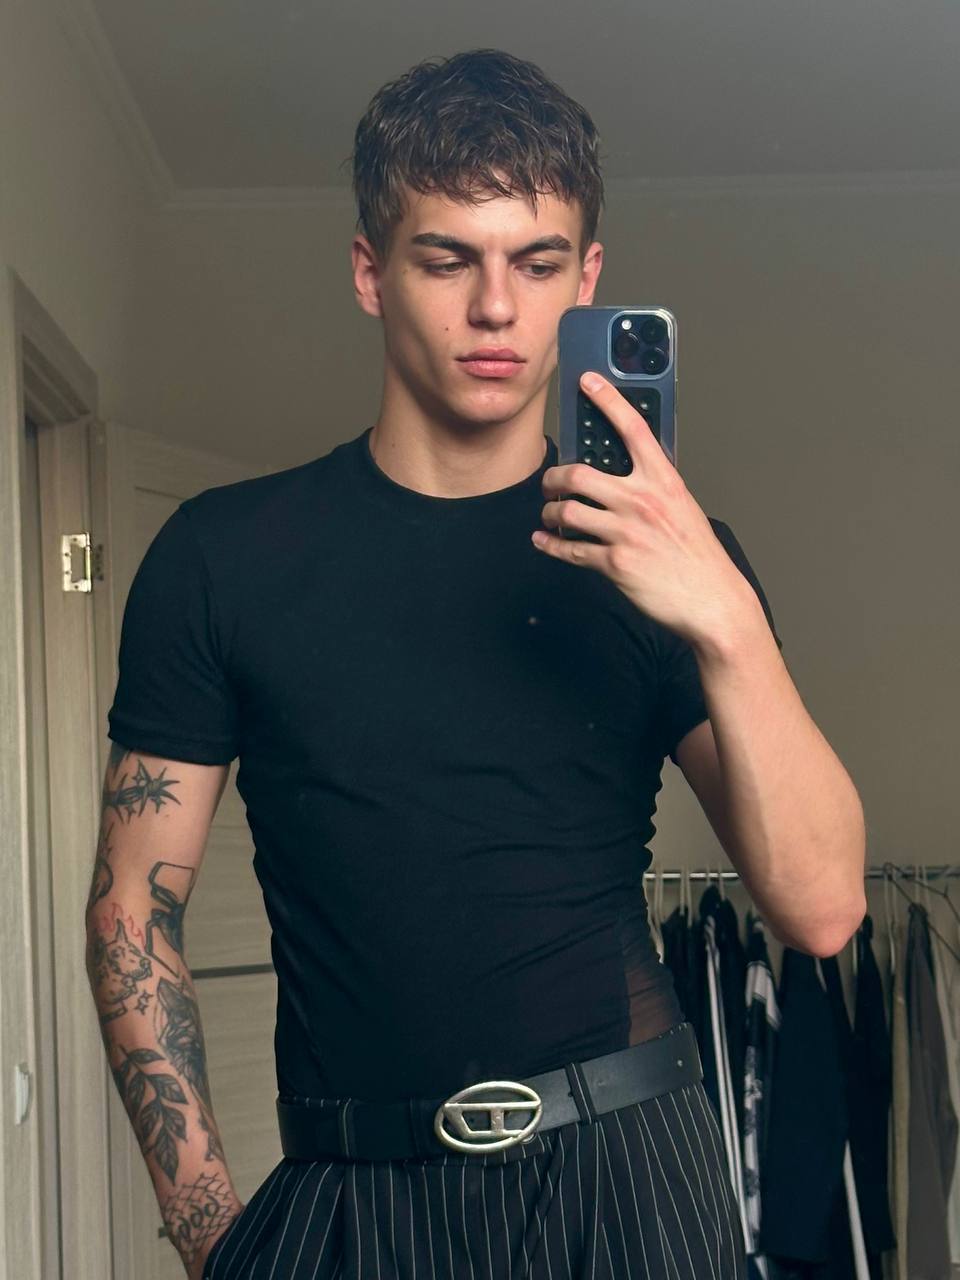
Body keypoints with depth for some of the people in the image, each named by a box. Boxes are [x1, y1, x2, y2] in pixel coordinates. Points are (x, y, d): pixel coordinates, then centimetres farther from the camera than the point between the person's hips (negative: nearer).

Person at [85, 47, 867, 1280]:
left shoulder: (662, 561, 0)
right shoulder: (224, 554, -1)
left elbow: (819, 908, -9)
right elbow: (135, 908, 1)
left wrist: (727, 621, -23)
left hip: (624, 1172, 0)